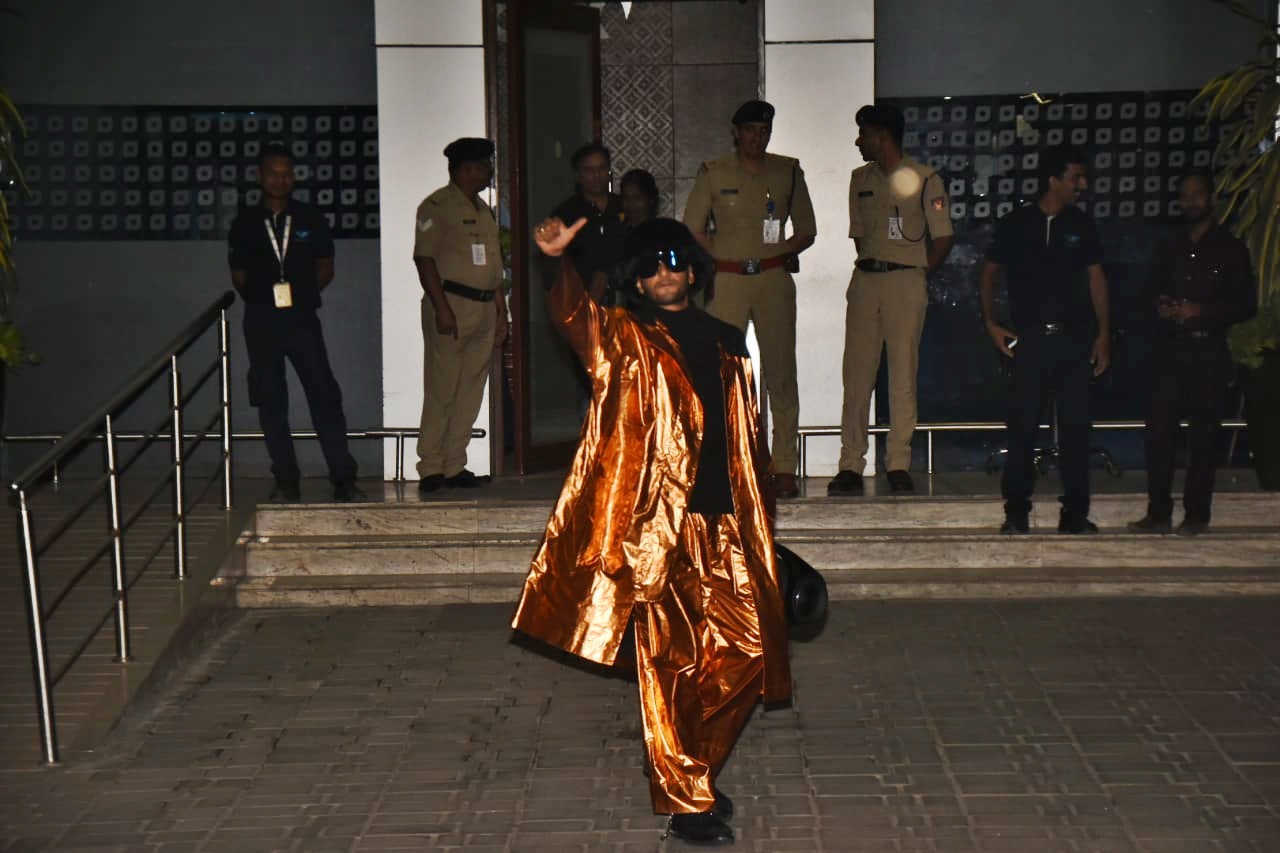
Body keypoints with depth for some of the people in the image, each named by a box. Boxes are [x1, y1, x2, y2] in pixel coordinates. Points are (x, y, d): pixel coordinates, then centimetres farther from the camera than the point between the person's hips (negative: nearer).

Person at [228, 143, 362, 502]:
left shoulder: (310, 219, 5)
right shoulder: (245, 224, 6)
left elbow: (326, 268, 9)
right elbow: (239, 276, 12)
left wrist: (299, 292, -2)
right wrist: (262, 298, 1)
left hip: (302, 315, -1)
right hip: (261, 320, 1)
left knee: (324, 394, -7)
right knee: (270, 401, 5)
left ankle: (343, 479, -3)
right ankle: (286, 481, 14)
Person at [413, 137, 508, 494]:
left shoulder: (483, 210, 21)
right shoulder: (437, 206, -6)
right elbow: (424, 257, -13)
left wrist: (501, 310, 20)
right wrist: (441, 307, -19)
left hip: (484, 308, 8)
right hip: (451, 304, -8)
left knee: (471, 391, 6)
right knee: (442, 391, -6)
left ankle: (455, 467, 11)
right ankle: (431, 469, -1)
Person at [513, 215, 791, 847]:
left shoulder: (726, 344, 16)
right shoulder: (625, 337, 3)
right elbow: (575, 314, -20)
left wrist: (756, 526, 17)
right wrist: (559, 262, -39)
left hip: (722, 527, 5)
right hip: (656, 529, -5)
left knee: (743, 652, 6)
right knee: (672, 663, -3)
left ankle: (695, 770, 26)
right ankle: (685, 801, 9)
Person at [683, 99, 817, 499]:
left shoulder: (788, 171, 11)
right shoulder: (713, 173, 8)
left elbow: (807, 231, 15)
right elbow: (692, 230, 9)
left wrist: (780, 253, -2)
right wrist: (727, 258, -2)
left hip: (774, 278, 1)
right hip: (726, 281, -1)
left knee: (781, 372, -3)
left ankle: (784, 469, 1)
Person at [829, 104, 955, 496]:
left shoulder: (924, 179, -1)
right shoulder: (860, 179, 15)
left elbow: (942, 238, 0)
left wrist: (918, 275, 2)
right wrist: (871, 267, 9)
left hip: (906, 280, -4)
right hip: (864, 279, 4)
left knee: (903, 374, -3)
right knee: (856, 373, -1)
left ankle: (898, 465, 1)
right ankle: (850, 465, 0)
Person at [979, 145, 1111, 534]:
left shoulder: (1081, 225, 10)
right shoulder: (1016, 224, 2)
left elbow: (1096, 279, 13)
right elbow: (990, 273, 11)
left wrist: (1103, 334, 7)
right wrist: (991, 323, 2)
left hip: (1075, 338, 2)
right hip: (1030, 339, -2)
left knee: (1076, 425, 2)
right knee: (1024, 425, -1)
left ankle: (1075, 512, 9)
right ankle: (1016, 511, 8)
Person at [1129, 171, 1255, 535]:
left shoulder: (1230, 249, 4)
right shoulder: (1169, 247, 16)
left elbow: (1245, 305, 0)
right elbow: (1149, 292, 19)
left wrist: (1202, 310, -14)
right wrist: (1160, 306, -4)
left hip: (1208, 351, -3)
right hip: (1169, 349, 3)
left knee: (1204, 434, -1)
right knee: (1159, 431, -2)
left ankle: (1196, 514, 6)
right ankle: (1158, 513, 3)